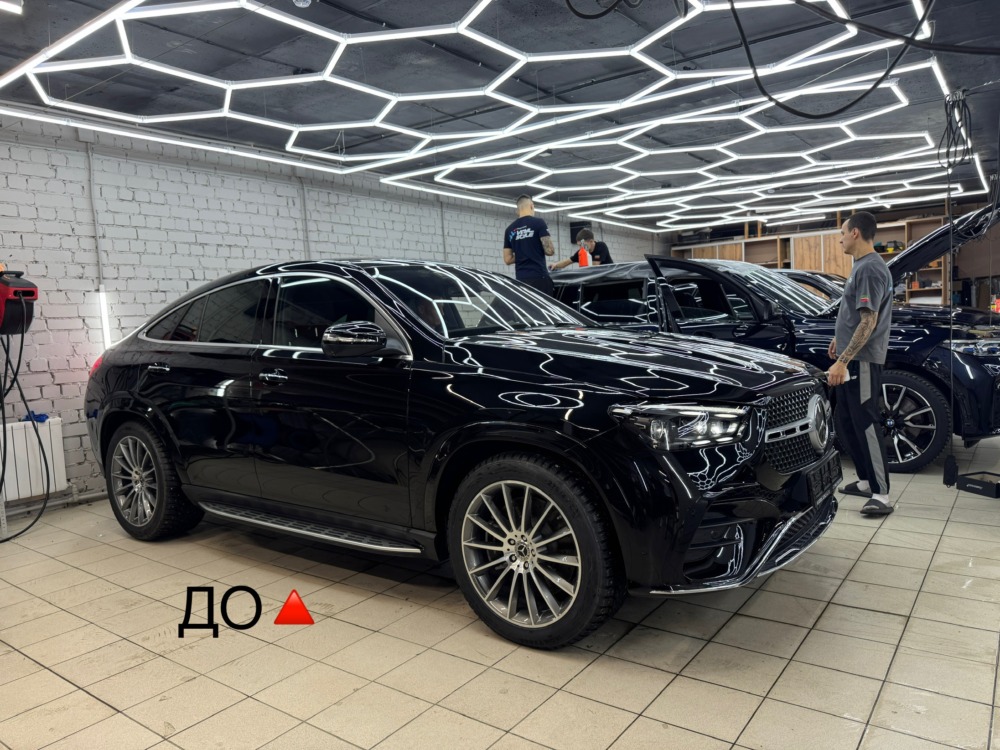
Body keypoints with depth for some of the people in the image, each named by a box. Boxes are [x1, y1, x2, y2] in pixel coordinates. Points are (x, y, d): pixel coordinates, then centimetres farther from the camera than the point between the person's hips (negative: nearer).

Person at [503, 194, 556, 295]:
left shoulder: (509, 230, 12)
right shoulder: (538, 223, -2)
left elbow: (507, 259, 13)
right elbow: (550, 250, -8)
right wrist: (538, 250, 12)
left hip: (521, 279, 5)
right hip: (539, 277, -5)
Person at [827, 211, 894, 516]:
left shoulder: (870, 268, -16)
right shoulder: (860, 265, 14)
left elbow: (869, 321, -22)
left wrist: (842, 361, -25)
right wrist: (840, 338, 31)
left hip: (862, 360, -10)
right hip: (850, 359, 10)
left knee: (865, 424, -8)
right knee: (844, 420, 13)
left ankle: (881, 495, -3)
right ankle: (865, 480, 23)